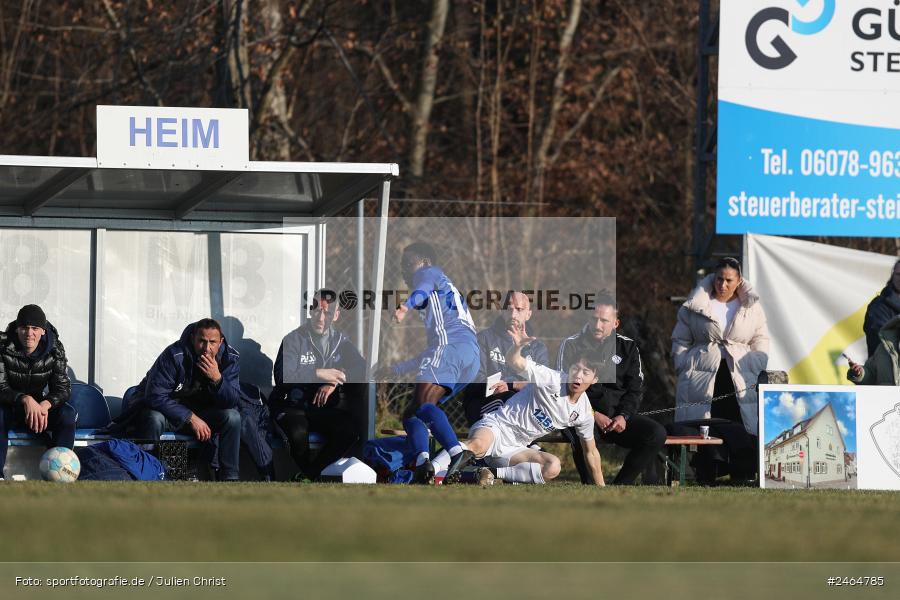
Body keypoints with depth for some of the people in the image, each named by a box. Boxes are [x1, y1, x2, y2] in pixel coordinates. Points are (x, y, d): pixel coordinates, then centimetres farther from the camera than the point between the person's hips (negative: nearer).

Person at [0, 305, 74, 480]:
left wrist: (45, 405, -35)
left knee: (67, 414, -26)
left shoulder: (55, 350, -9)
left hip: (40, 407, 3)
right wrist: (25, 400, -41)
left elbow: (63, 388, -12)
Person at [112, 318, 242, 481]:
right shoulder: (174, 356, -25)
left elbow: (232, 401, -14)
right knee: (154, 419, -38)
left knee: (232, 417, -21)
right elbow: (156, 396, -28)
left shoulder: (230, 358, -11)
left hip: (198, 411, 4)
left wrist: (217, 379, -34)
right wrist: (191, 418, -30)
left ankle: (229, 478, -14)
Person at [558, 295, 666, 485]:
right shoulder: (571, 345, 6)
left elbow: (636, 389, 12)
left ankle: (620, 486, -18)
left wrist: (623, 416, -8)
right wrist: (593, 415, -13)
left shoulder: (627, 347, 14)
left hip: (620, 414, 3)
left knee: (656, 433, -23)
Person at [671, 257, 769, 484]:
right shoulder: (695, 306, 7)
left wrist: (757, 373, 2)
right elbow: (680, 341, 11)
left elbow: (761, 343, 14)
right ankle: (705, 480, -4)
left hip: (741, 378, 1)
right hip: (703, 379, -1)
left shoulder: (752, 307, 11)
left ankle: (741, 478, -4)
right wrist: (685, 370, 0)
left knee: (743, 430, -8)